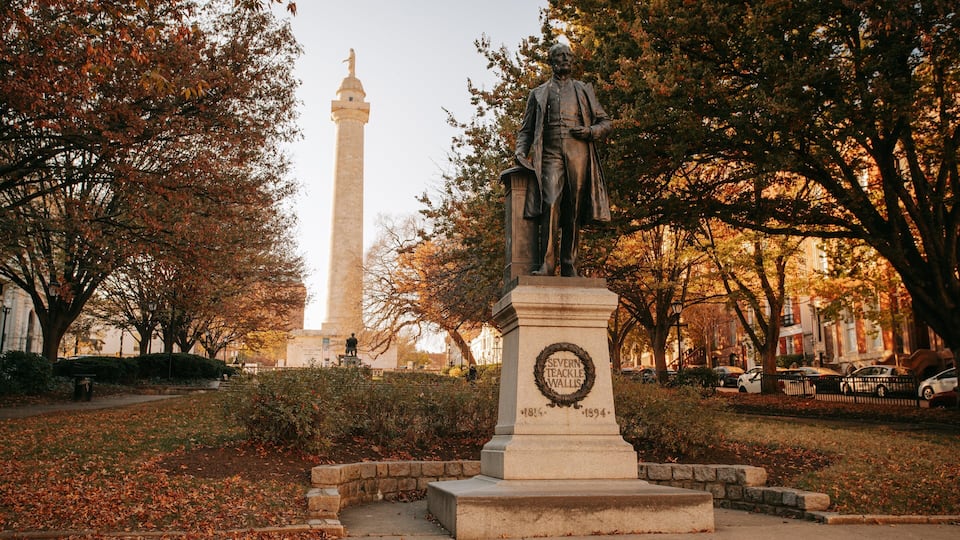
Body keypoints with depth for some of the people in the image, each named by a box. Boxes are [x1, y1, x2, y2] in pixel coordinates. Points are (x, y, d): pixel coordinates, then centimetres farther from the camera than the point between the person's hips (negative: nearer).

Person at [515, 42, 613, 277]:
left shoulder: (584, 90, 24)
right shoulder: (538, 93, 22)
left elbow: (606, 122, 21)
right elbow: (526, 129, 18)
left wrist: (591, 131, -1)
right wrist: (520, 151, -1)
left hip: (578, 154, 1)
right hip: (551, 154, -1)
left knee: (574, 211, -4)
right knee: (550, 205, -20)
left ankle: (569, 267, -1)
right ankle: (546, 264, -22)